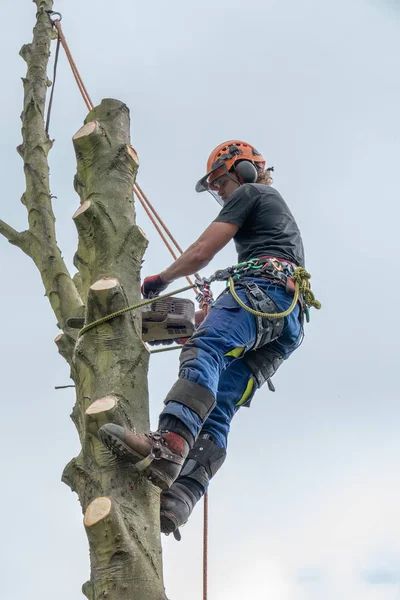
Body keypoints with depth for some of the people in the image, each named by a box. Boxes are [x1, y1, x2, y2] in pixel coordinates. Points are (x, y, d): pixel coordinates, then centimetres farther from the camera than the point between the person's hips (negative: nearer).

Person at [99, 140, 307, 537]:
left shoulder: (250, 193, 14)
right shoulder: (280, 209, 42)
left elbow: (202, 253, 6)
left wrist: (161, 279, 22)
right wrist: (212, 317, 42)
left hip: (262, 288, -8)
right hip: (289, 319, 8)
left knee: (203, 352, -33)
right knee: (217, 412, -10)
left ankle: (167, 445, -59)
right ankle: (178, 499, -30)